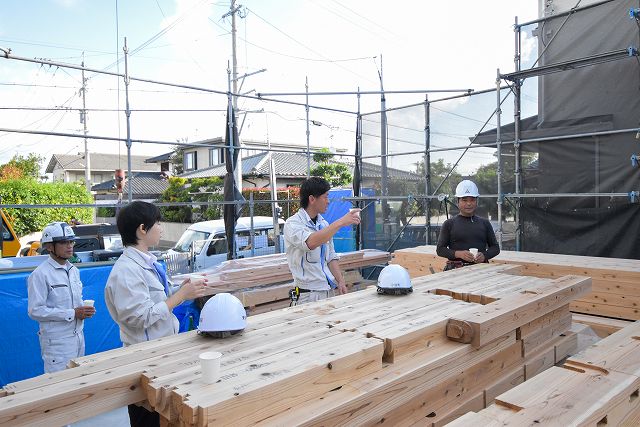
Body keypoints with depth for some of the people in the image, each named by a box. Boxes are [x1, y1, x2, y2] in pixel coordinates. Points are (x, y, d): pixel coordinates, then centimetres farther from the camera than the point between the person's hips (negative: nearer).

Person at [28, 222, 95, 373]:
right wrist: (72, 314, -19)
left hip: (78, 335, 7)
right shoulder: (40, 274, -14)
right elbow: (35, 311, -17)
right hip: (57, 341, -7)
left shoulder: (74, 270, 9)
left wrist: (84, 309, -2)